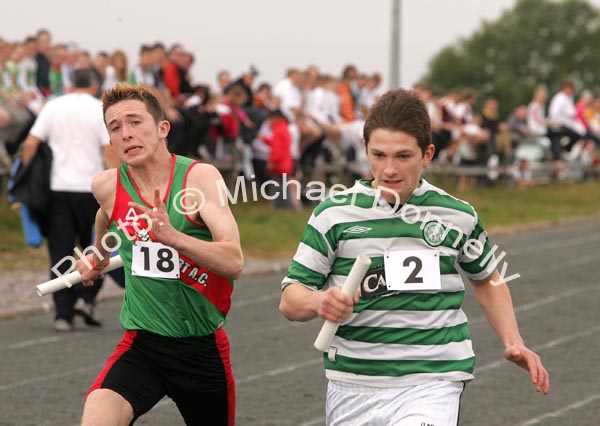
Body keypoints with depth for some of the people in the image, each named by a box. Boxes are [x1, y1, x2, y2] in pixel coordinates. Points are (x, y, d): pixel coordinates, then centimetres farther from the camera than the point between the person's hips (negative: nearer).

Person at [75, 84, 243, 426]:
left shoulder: (200, 176, -12)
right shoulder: (107, 186, -2)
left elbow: (234, 262, -24)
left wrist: (172, 236, -39)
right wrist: (99, 255, 41)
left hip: (203, 347, -1)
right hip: (142, 345, 1)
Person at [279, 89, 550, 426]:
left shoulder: (458, 216, 3)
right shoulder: (334, 214, -1)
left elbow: (487, 278, 22)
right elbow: (290, 300, 0)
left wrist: (514, 343, 10)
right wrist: (320, 302, -22)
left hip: (431, 384, -2)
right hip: (351, 388, 2)